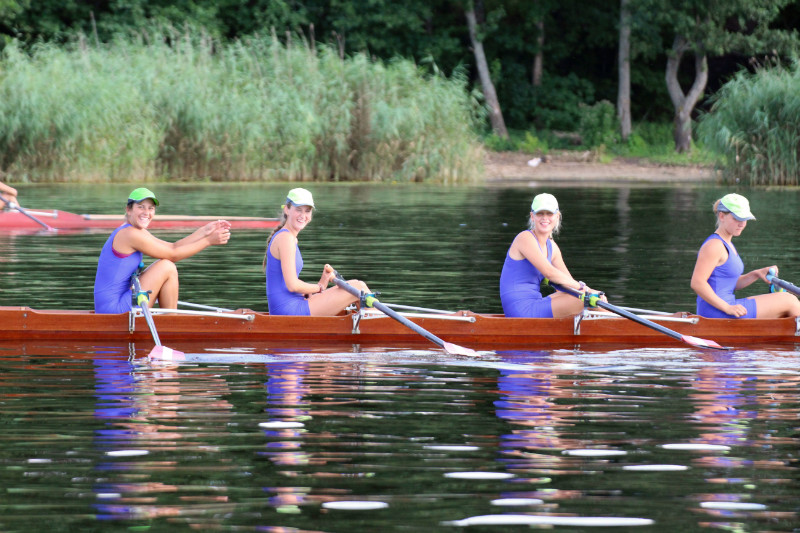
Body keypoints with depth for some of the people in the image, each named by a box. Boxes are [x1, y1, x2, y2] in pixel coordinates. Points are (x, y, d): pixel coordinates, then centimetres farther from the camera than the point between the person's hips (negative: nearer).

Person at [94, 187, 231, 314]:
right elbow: (173, 255, -9)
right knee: (167, 268, -8)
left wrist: (205, 231, 6)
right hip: (114, 307, -10)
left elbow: (172, 247, 12)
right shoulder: (131, 234, -15)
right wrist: (209, 241, -6)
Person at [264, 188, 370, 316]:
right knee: (359, 287, -7)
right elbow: (292, 285, -20)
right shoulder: (286, 238, -13)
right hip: (289, 309, -11)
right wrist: (320, 287, -3)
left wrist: (321, 282, 3)